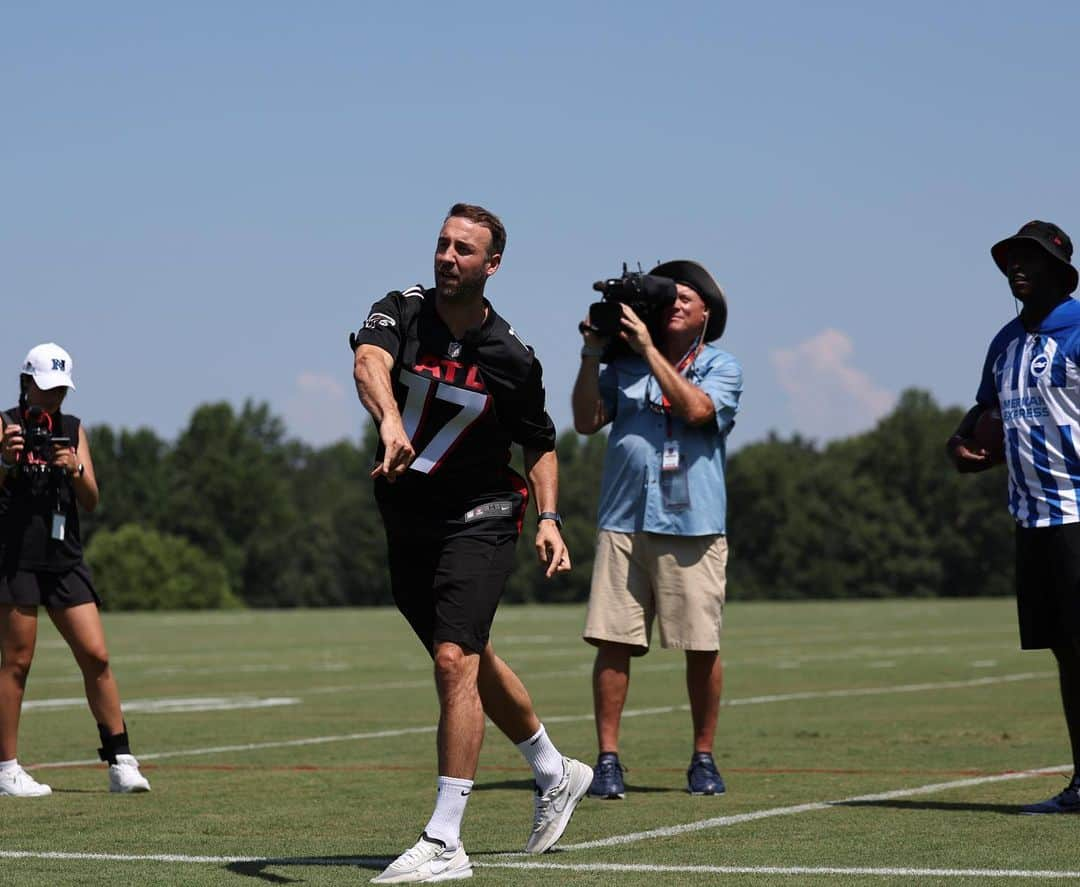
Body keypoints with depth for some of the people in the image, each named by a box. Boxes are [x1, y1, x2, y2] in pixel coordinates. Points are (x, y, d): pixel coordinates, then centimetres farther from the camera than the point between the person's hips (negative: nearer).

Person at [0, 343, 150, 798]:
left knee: (97, 657, -2)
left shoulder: (73, 429, 13)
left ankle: (121, 762, 2)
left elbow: (91, 501, 8)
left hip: (65, 559, 4)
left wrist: (75, 469, -11)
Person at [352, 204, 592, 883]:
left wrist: (549, 519, -8)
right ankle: (556, 774, 42)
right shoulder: (401, 312, -7)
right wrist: (390, 421, -51)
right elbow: (369, 362, -30)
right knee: (470, 661, 18)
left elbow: (541, 445, 7)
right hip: (406, 522, 4)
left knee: (455, 660, -20)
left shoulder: (512, 358, -8)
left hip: (478, 521, -4)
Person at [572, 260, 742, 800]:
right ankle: (607, 759, 1)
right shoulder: (624, 365, 14)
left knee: (702, 647, 0)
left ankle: (704, 759, 14)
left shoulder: (721, 368, 8)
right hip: (623, 522, 2)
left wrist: (649, 349, -10)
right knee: (612, 640, -5)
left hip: (694, 525, -1)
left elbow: (696, 409, -12)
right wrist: (592, 355, -1)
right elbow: (586, 421, 6)